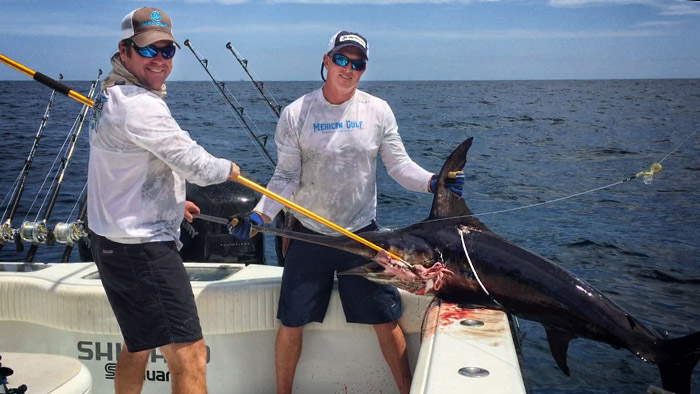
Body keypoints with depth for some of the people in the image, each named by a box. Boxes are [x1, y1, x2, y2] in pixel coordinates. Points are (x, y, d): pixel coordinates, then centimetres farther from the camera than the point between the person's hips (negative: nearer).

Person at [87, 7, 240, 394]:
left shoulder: (111, 95, 13)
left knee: (137, 345, 27)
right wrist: (228, 169, 2)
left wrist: (171, 200, 25)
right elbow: (193, 164, -18)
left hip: (111, 241, 11)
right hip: (141, 249, -11)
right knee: (189, 354, -12)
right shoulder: (139, 105, -20)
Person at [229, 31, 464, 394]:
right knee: (291, 324, 5)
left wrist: (432, 181, -17)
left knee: (386, 321, 5)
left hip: (362, 234, 1)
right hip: (309, 235, 0)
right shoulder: (296, 114, -5)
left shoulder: (378, 111, -1)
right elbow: (286, 178, -4)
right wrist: (259, 215, -17)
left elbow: (399, 165, 1)